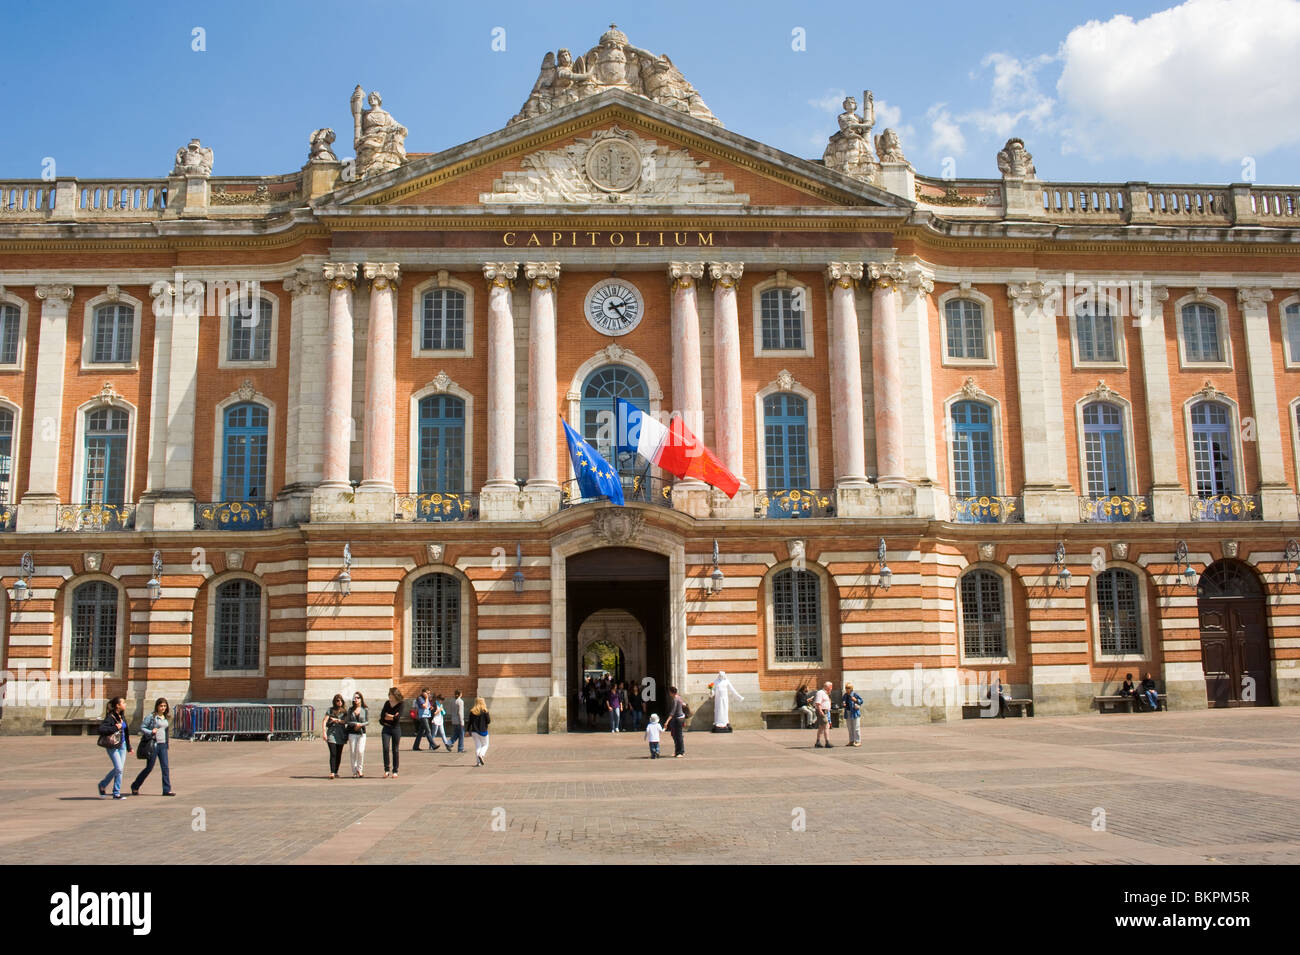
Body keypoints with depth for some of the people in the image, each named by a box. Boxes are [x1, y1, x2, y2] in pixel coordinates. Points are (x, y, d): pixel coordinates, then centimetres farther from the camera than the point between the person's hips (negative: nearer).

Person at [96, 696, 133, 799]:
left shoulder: (122, 716, 8)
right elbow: (101, 729, -29)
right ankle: (116, 793, 7)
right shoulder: (110, 717, -16)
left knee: (118, 769, 12)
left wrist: (129, 746, 22)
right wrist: (115, 728, -27)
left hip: (122, 745, 8)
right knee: (119, 769, -6)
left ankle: (102, 784, 33)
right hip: (113, 746, -8)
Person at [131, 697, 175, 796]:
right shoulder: (151, 716, -8)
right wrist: (151, 732, -23)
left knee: (166, 767, -1)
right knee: (149, 768, 3)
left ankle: (167, 789, 1)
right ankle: (135, 786, 22)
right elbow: (142, 728, -7)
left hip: (163, 744, 6)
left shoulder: (166, 718, 11)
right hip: (153, 744, -6)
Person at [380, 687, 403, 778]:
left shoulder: (400, 705, -4)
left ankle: (395, 771, 11)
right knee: (385, 748, -11)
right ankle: (386, 770, -3)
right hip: (386, 729, 3)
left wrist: (388, 716, -8)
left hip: (396, 729, -3)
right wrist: (392, 717, -10)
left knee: (395, 750, 3)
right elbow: (382, 715, 2)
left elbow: (397, 718, -14)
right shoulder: (387, 703, 9)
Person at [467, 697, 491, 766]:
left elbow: (470, 722, 2)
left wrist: (468, 730, 11)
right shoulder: (485, 711, -10)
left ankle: (478, 762, 5)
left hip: (474, 731, 3)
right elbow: (488, 721, -10)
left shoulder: (472, 711, -1)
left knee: (477, 746, 10)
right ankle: (481, 755, -14)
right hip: (483, 731, -3)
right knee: (485, 745, 13)